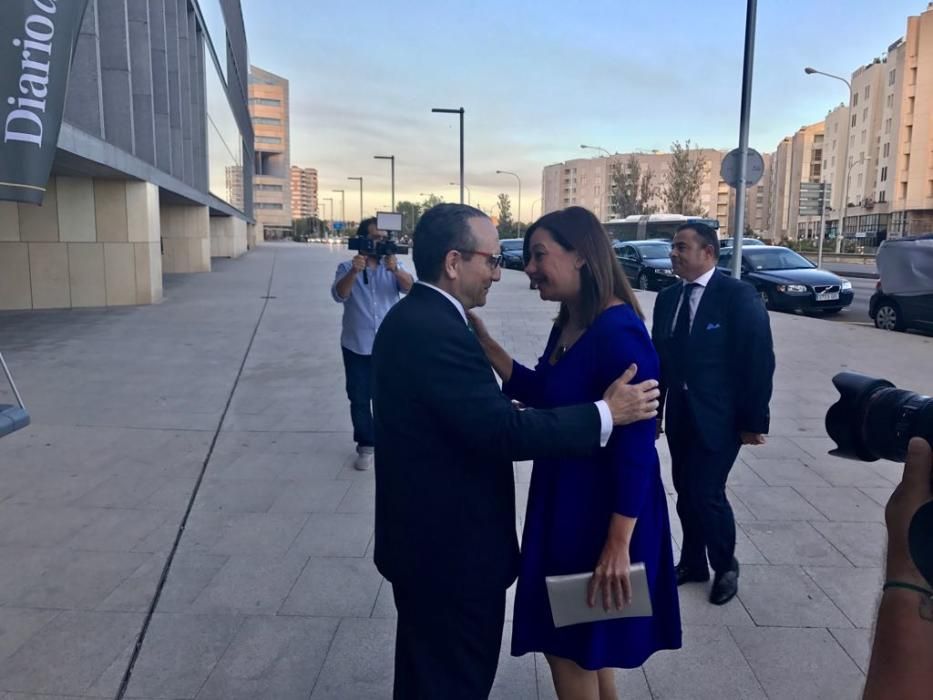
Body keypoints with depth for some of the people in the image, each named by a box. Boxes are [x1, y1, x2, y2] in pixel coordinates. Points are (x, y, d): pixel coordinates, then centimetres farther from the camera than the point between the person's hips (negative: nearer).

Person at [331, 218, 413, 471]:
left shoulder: (394, 266, 4)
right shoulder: (347, 268, 0)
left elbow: (410, 288, -13)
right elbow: (339, 295, -17)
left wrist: (395, 269, -33)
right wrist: (354, 271, -34)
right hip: (357, 346, 0)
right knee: (359, 399, 5)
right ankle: (365, 446, 17)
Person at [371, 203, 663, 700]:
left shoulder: (411, 317, 6)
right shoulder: (437, 331, -26)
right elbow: (502, 431, -29)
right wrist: (605, 413, -22)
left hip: (425, 537, 10)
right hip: (451, 548, -10)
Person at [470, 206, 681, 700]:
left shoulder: (619, 332, -23)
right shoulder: (567, 325, 4)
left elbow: (638, 444, -25)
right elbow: (541, 394, 14)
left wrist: (619, 543, -24)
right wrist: (484, 341, 3)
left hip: (602, 511, -9)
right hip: (564, 501, 9)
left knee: (570, 646, 9)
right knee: (581, 645, 24)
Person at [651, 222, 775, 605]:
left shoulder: (738, 295, -12)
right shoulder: (667, 298, 5)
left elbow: (759, 361, -12)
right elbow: (660, 358, 7)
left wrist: (754, 420, -12)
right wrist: (653, 411, 6)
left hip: (719, 416, -5)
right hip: (679, 415, 6)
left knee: (708, 494, -3)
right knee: (686, 493, 14)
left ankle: (725, 568, 22)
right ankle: (692, 562, 33)